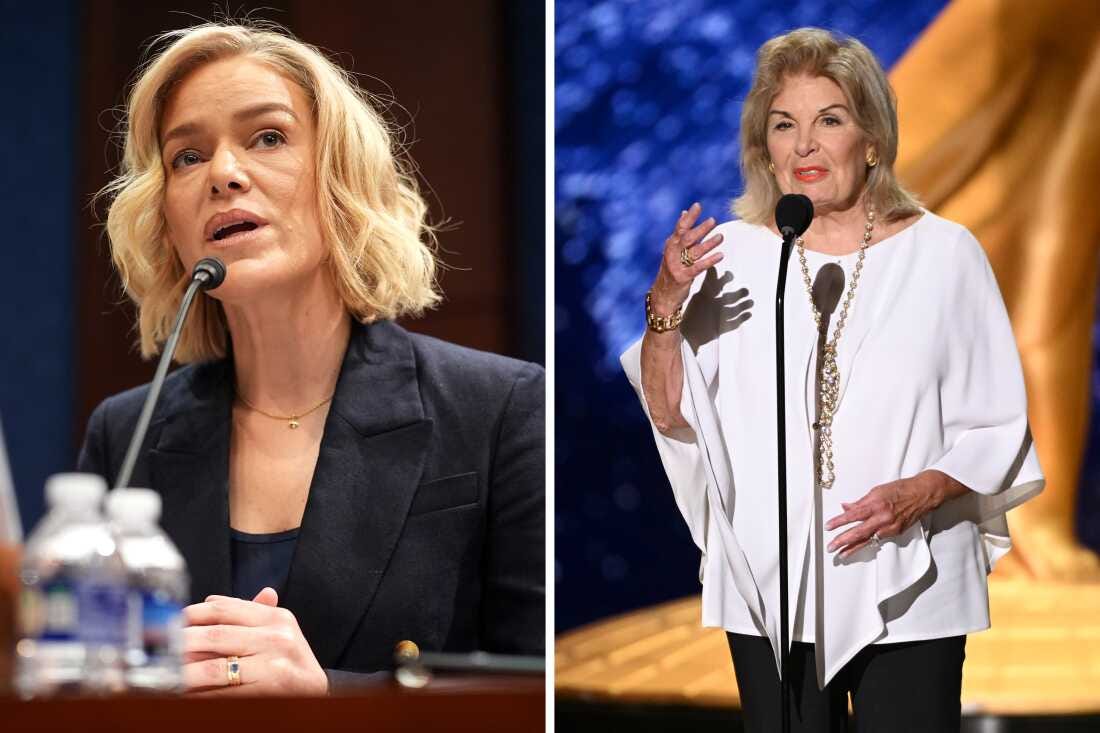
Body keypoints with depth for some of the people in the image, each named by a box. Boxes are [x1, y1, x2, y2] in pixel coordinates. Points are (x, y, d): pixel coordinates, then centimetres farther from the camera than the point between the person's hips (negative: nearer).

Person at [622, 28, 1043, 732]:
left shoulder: (944, 253, 0)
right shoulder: (732, 253, 4)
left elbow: (999, 429, 1)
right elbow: (671, 415, 4)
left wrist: (921, 493, -16)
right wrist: (665, 305, -12)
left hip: (909, 594, -1)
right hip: (769, 592, 2)